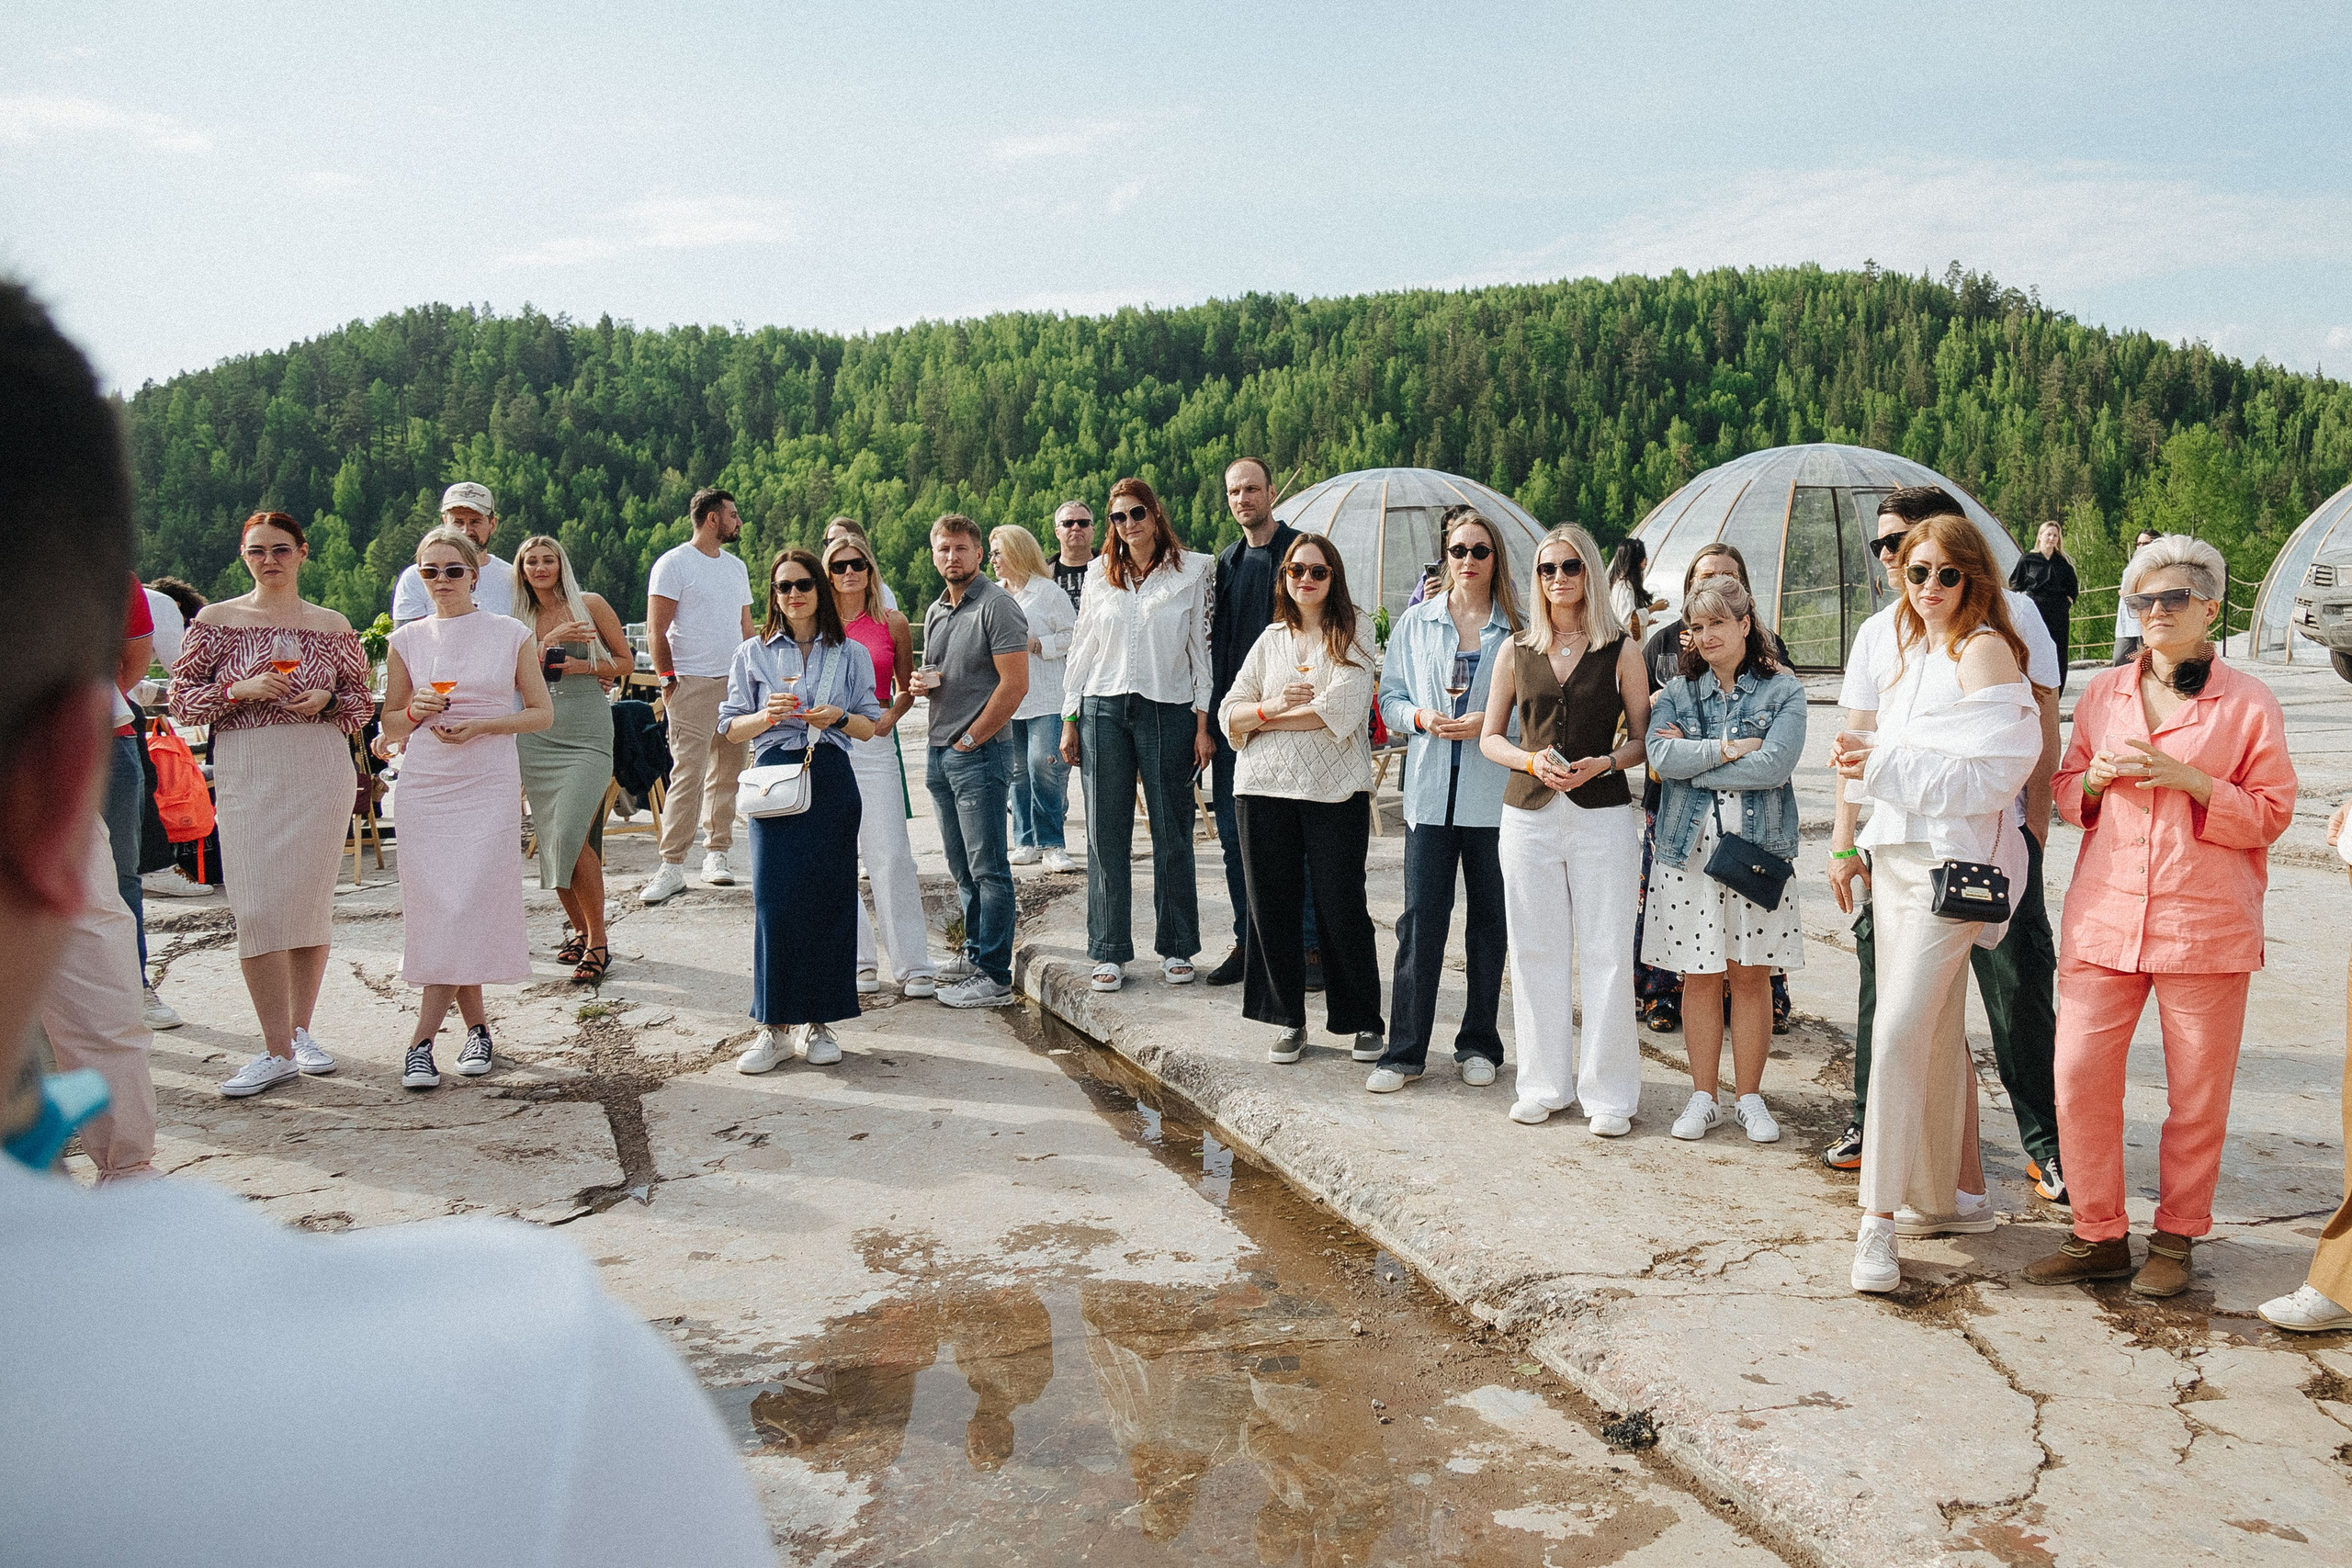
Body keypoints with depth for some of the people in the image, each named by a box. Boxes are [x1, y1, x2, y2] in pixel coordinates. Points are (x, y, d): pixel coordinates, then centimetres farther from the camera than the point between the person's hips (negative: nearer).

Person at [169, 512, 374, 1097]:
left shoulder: (333, 626, 10)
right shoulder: (215, 621, 7)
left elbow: (363, 703, 15)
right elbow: (182, 701, 5)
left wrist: (327, 700, -6)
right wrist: (241, 689, -11)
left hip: (322, 770, 1)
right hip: (246, 773, -1)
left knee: (312, 898, 3)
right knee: (258, 906, -8)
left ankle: (302, 1030, 19)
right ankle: (278, 1052, -3)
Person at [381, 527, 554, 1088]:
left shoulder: (511, 634, 3)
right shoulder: (406, 640, 8)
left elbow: (542, 713, 4)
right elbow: (390, 727, 14)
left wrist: (479, 725, -10)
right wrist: (417, 711, -8)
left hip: (489, 787, -2)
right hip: (423, 786, 2)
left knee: (469, 907, -9)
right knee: (436, 909, 0)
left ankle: (422, 1042, -2)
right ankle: (477, 1026, 16)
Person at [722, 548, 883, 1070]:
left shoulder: (850, 653, 10)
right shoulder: (754, 653, 10)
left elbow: (870, 726, 10)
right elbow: (731, 728, 8)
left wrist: (838, 717, -11)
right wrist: (767, 716, -12)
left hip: (831, 784, 1)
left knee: (828, 898, 1)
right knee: (774, 901, -5)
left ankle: (816, 1022, 12)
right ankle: (774, 1026, 4)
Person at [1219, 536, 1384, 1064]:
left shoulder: (1353, 633, 3)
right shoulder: (1271, 639, 15)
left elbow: (1342, 709, -12)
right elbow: (1229, 714, 11)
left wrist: (1268, 718, -5)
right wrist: (1274, 704, -9)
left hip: (1335, 788, -4)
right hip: (1265, 788, 4)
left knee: (1342, 905, -1)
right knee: (1273, 905, 5)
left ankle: (1364, 1021, 14)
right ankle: (1289, 1021, 18)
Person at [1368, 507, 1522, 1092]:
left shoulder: (1518, 629, 3)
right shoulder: (1416, 622, 9)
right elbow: (1390, 698, 9)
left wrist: (1489, 722, -14)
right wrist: (1420, 717, -10)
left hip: (1494, 795, 0)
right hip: (1430, 790, 1)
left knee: (1489, 917, 8)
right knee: (1420, 918, -1)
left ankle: (1479, 1044, 21)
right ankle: (1405, 1050, 6)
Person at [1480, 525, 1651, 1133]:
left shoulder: (1620, 651, 3)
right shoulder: (1517, 652, 9)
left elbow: (1644, 738, 5)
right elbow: (1490, 736, 12)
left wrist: (1603, 763, -14)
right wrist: (1532, 761, -7)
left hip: (1602, 814, -2)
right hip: (1529, 815, 2)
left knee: (1604, 952, -2)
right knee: (1537, 951, 6)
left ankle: (1609, 1092, 8)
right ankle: (1545, 1083, 17)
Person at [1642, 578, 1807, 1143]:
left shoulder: (1783, 691, 2)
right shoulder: (1678, 692, 8)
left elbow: (1775, 764, -13)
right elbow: (1660, 756, -9)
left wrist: (1694, 761, -9)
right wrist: (1729, 748, -13)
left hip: (1758, 847, -1)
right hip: (1688, 848, 1)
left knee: (1751, 975, 4)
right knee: (1699, 977, 5)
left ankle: (1750, 1098, 17)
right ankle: (1703, 1097, 16)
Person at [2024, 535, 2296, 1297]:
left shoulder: (2248, 704, 1)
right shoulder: (2102, 694, 11)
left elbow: (2270, 814, -1)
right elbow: (2065, 792, 19)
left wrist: (2188, 780, -15)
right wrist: (2096, 776, -4)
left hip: (2205, 927, -3)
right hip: (2103, 918, 3)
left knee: (2198, 1092, 5)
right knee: (2079, 1077, -1)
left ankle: (2176, 1237, 23)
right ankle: (2099, 1235, 14)